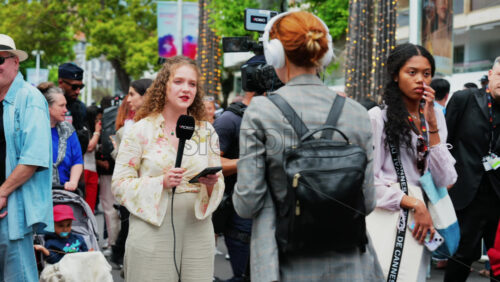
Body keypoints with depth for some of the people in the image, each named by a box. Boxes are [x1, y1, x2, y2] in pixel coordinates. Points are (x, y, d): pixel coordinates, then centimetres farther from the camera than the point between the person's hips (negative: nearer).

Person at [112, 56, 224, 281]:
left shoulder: (207, 131, 11)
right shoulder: (142, 130, 1)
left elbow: (219, 186, 13)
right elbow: (120, 185, -3)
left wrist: (211, 184, -10)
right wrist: (162, 182, -16)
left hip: (197, 231, 3)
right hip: (152, 232, -3)